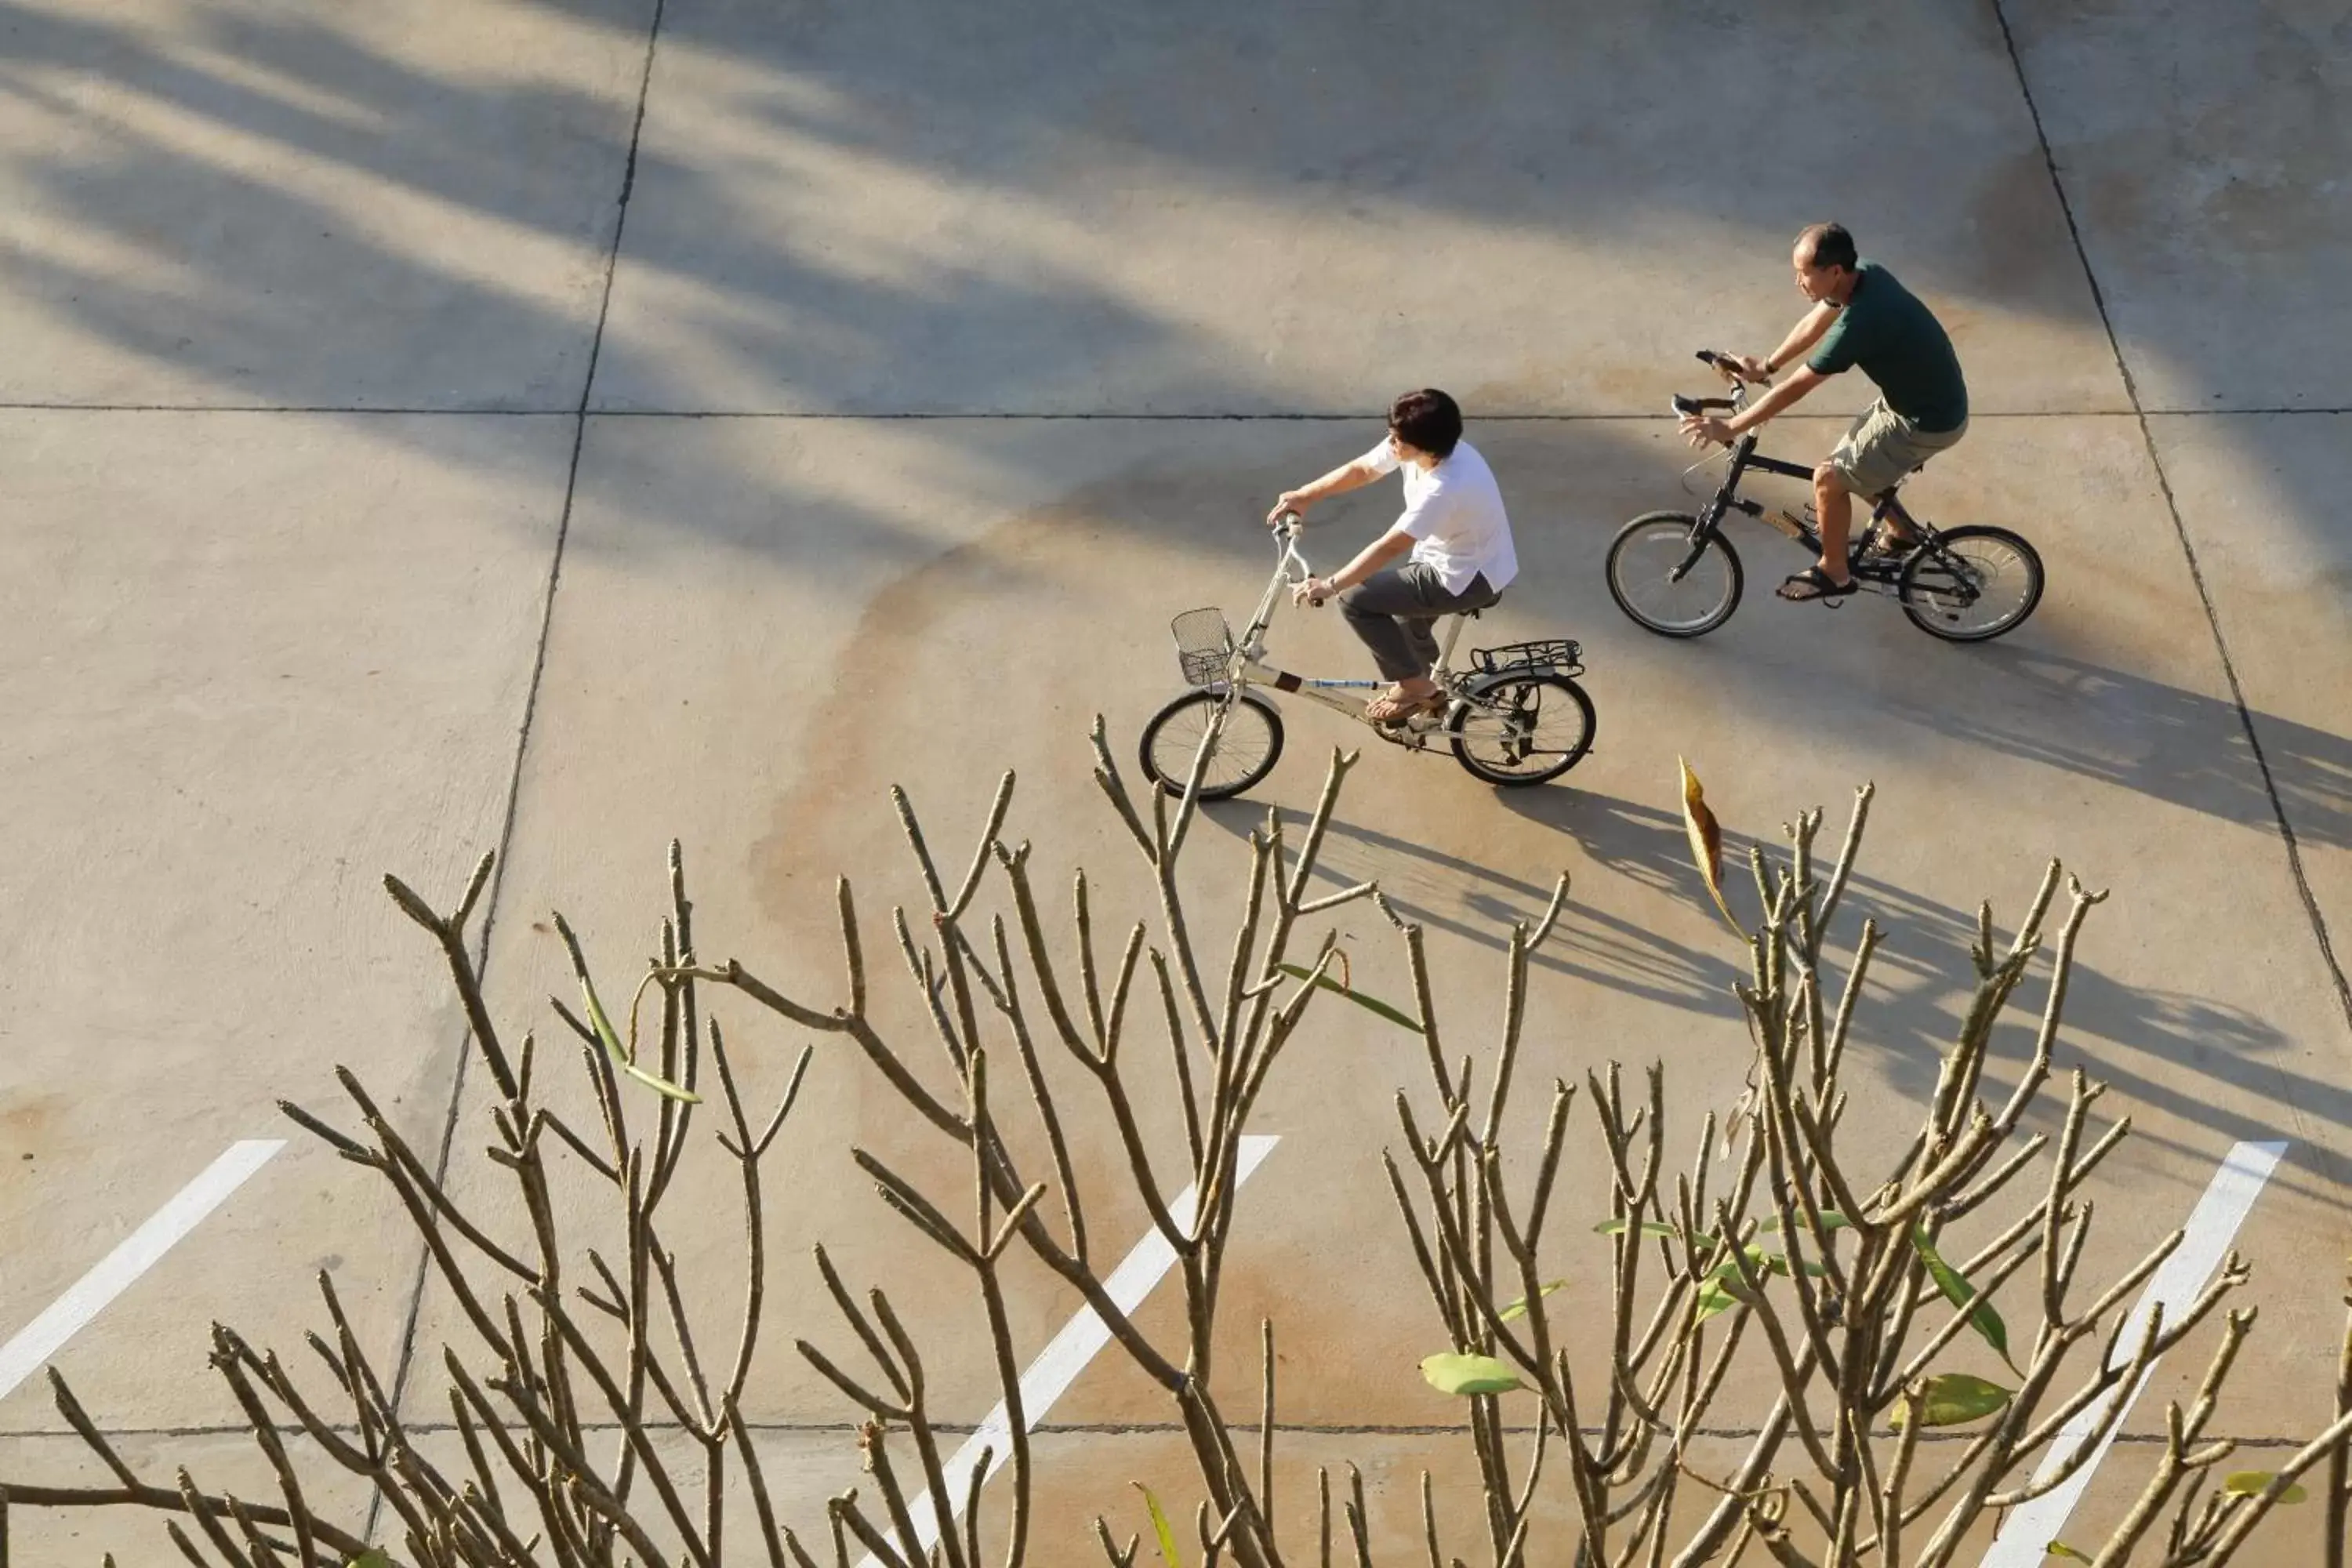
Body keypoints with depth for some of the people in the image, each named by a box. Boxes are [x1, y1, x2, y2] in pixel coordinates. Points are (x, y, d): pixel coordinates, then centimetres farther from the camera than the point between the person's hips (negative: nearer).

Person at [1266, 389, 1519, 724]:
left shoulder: (1445, 488, -36)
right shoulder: (1414, 446, -11)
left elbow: (1390, 547, -36)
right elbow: (1360, 470, 2)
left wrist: (1329, 585, -34)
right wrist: (1304, 496, -8)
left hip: (1469, 578, -9)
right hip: (1455, 556, 9)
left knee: (1355, 599, -11)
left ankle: (1416, 686, 3)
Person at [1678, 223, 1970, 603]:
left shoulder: (1858, 323, -33)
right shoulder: (1864, 274, -7)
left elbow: (1794, 389, -27)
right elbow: (1812, 325, 12)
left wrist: (1728, 428, -19)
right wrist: (1765, 366, 17)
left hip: (1928, 422, -9)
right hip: (1926, 397, 9)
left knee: (1829, 478, -1)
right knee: (1859, 462, 25)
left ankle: (1834, 572, 19)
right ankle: (1900, 534, 47)